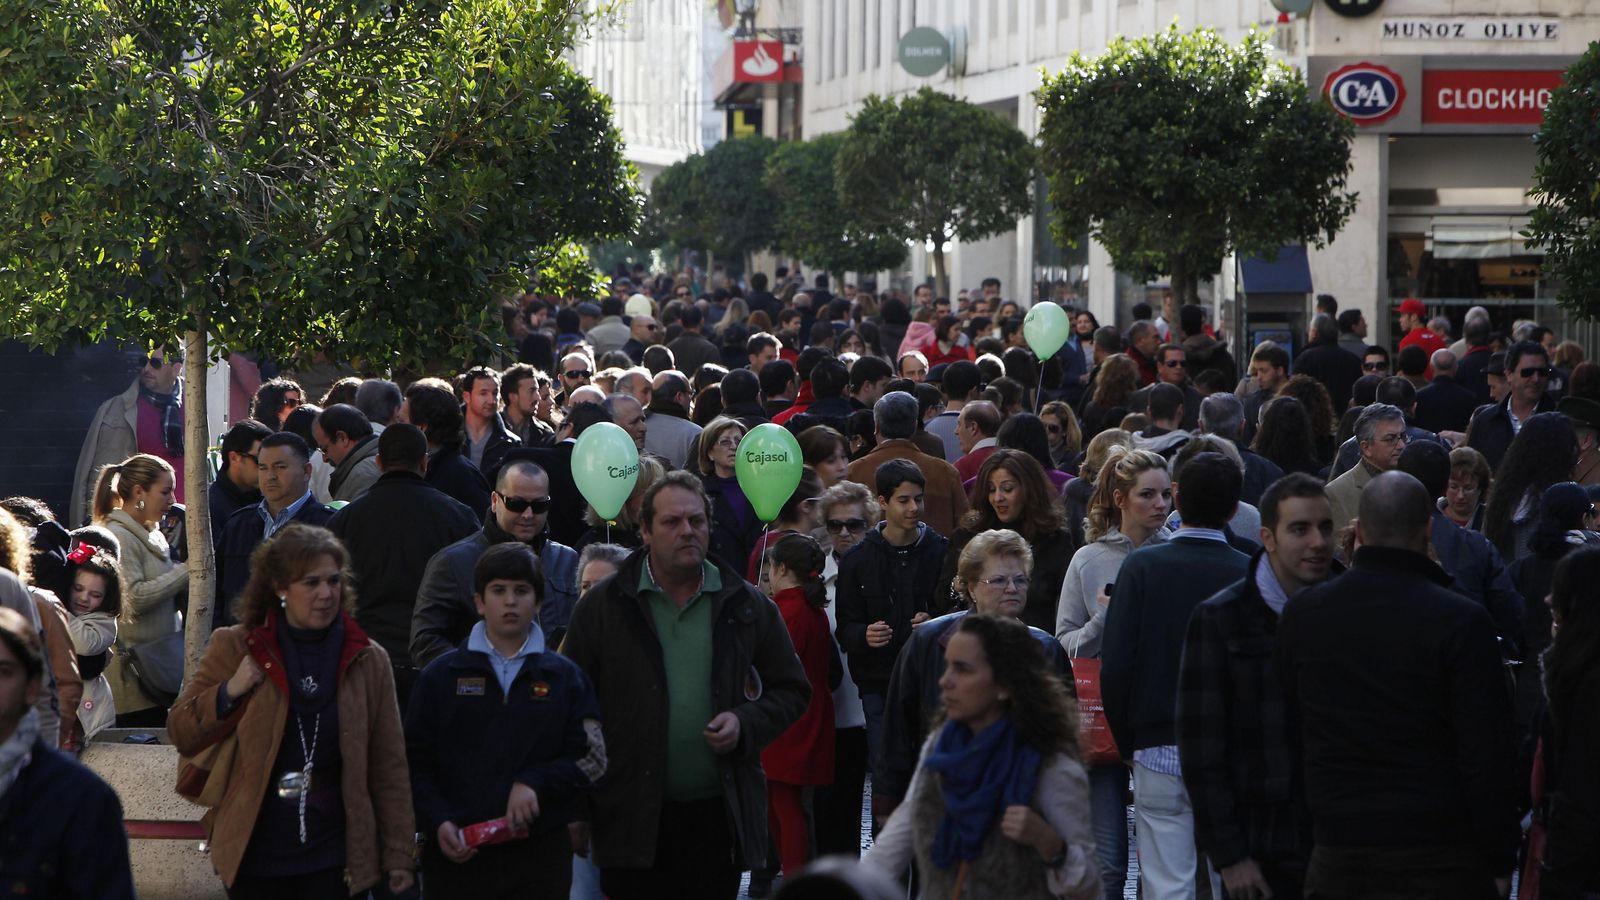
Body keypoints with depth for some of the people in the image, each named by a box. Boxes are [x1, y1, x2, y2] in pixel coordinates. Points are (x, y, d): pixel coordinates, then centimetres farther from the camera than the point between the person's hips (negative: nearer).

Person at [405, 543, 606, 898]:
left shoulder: (564, 676, 9)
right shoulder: (440, 675, 7)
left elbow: (591, 760, 4)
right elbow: (416, 762, 4)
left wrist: (536, 783, -12)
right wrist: (437, 822, -11)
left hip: (541, 855, 1)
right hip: (457, 855, 0)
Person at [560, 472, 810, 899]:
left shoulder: (747, 607, 8)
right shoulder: (603, 607, 3)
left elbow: (792, 689, 15)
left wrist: (746, 722, -6)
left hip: (719, 816, 2)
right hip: (634, 816, -2)